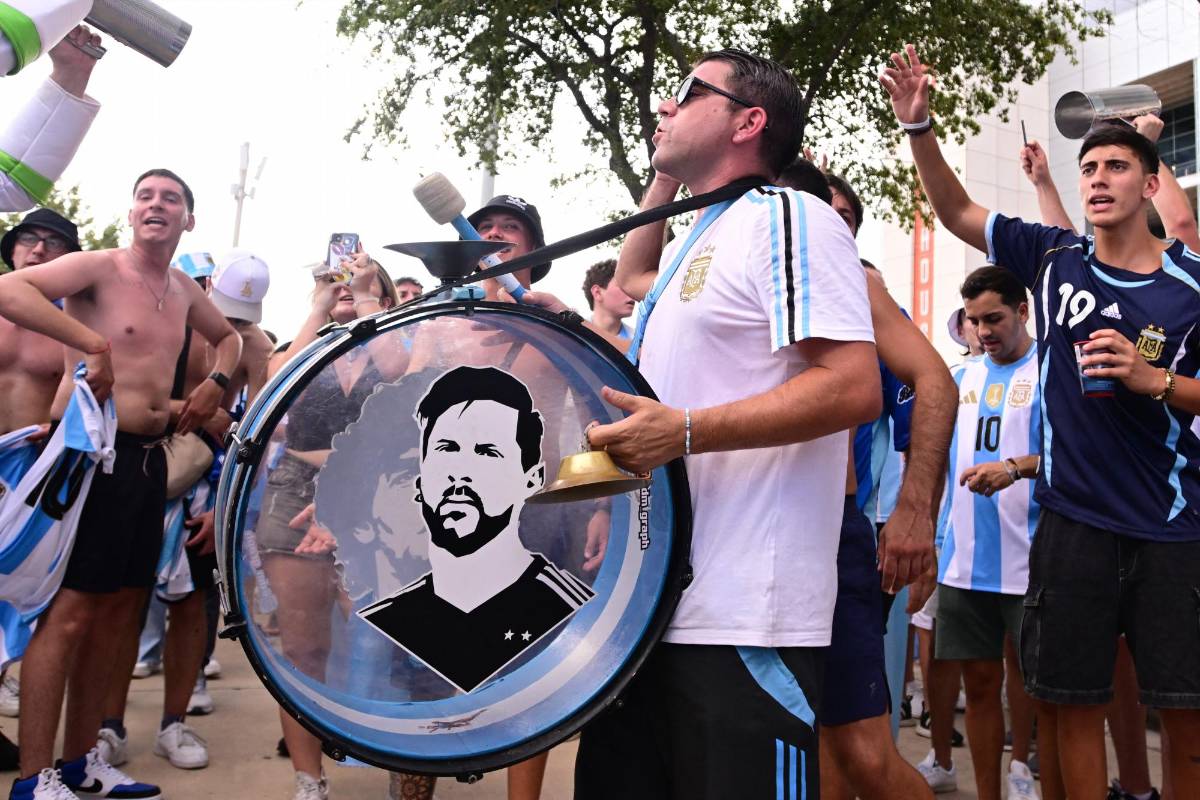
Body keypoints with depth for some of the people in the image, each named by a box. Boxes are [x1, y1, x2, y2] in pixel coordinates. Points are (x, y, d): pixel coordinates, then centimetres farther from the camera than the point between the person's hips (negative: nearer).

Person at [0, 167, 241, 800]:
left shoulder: (184, 291, 15)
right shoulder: (98, 268, -6)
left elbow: (229, 336, 34)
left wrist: (216, 381, 15)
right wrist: (93, 342, -25)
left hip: (148, 459, 8)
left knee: (118, 609, 12)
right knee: (69, 610, -7)